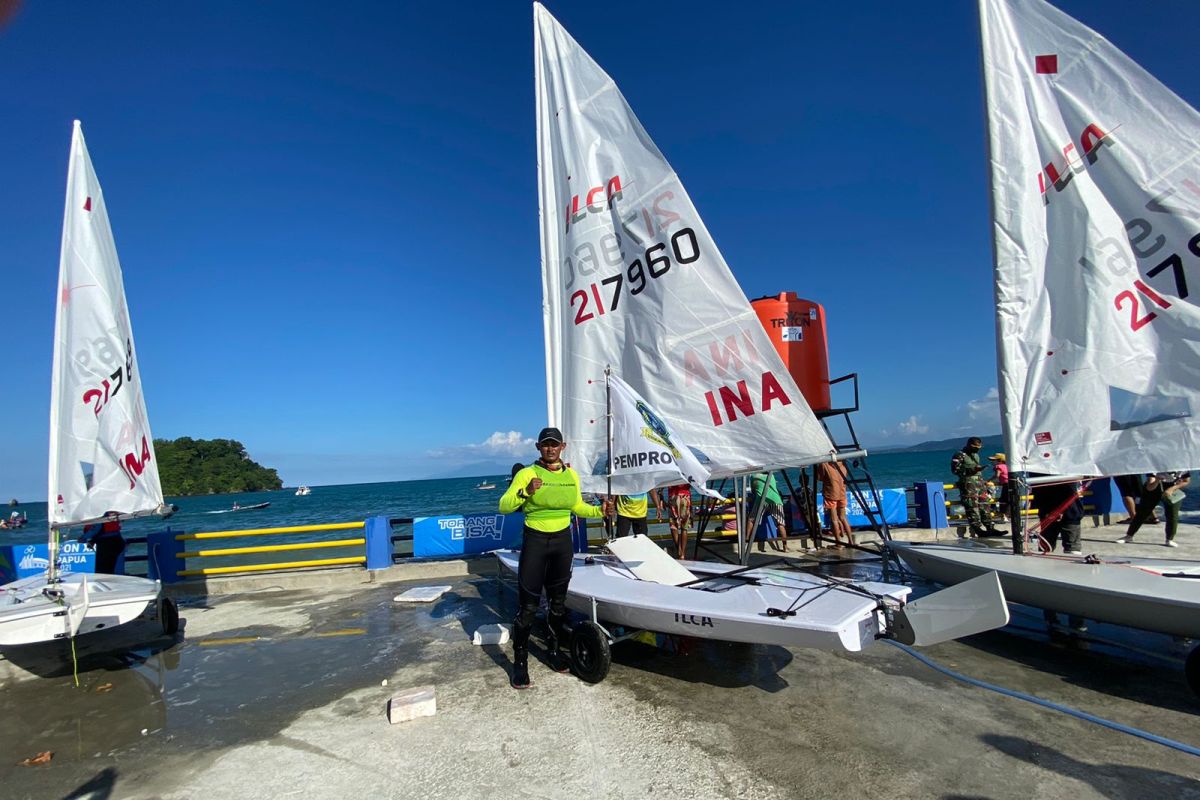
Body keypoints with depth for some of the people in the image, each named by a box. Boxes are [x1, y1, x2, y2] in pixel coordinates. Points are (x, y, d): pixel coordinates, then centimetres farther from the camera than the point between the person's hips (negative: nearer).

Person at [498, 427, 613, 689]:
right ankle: (520, 662, 12)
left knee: (558, 600, 15)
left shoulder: (571, 475, 4)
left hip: (562, 540, 5)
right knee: (529, 604, -3)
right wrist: (526, 492, -32)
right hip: (535, 541, -4)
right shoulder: (527, 474, -11)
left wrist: (599, 511, 1)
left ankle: (556, 651, 33)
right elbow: (503, 506, -17)